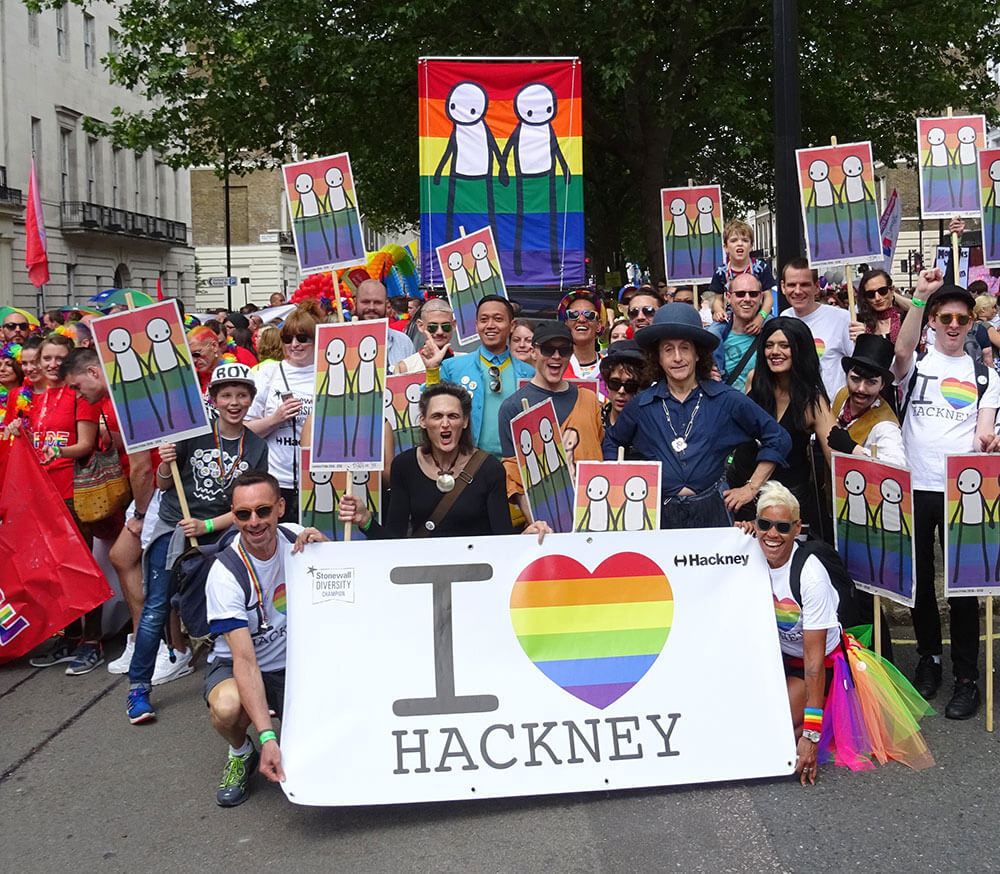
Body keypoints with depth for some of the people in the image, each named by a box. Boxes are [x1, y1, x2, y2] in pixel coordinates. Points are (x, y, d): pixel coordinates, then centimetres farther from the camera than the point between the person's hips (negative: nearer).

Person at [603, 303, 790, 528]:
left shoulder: (726, 400, 1)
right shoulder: (641, 406, 5)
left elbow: (778, 439, 8)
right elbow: (611, 443, 23)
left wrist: (752, 487, 4)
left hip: (711, 513, -1)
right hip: (659, 516, 1)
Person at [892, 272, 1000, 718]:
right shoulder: (916, 363, 7)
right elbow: (902, 351, -18)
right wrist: (920, 297, -26)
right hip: (914, 486, 0)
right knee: (919, 578, 10)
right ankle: (929, 658, 27)